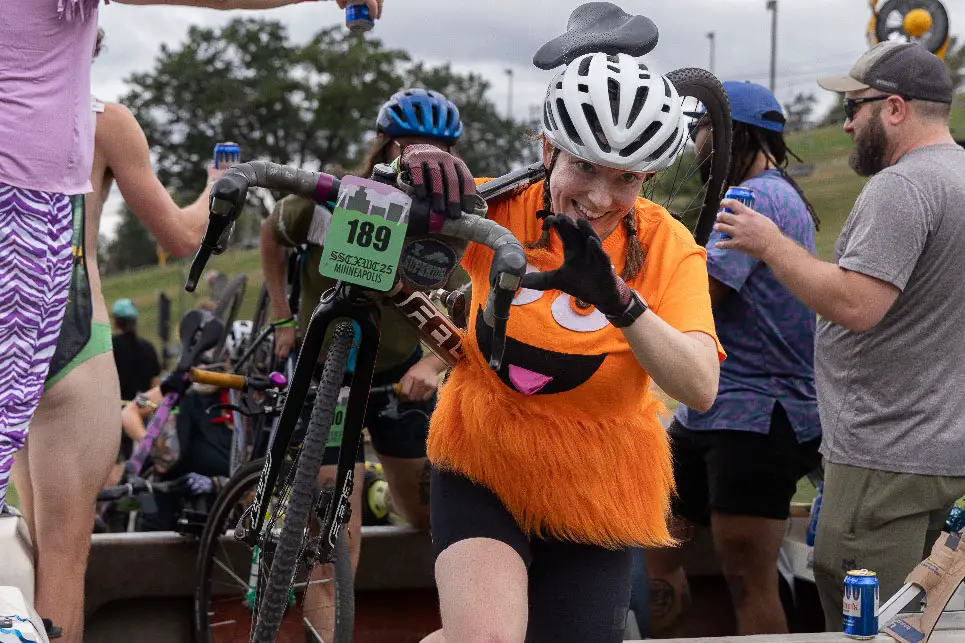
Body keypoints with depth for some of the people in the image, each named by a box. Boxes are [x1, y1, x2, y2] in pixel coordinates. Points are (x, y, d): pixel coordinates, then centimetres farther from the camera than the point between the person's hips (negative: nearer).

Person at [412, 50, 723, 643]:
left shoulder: (667, 248, -11)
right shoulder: (503, 209, -10)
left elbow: (700, 387, -25)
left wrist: (618, 299, -41)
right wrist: (419, 172, -43)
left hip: (593, 496, 2)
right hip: (482, 465, -2)